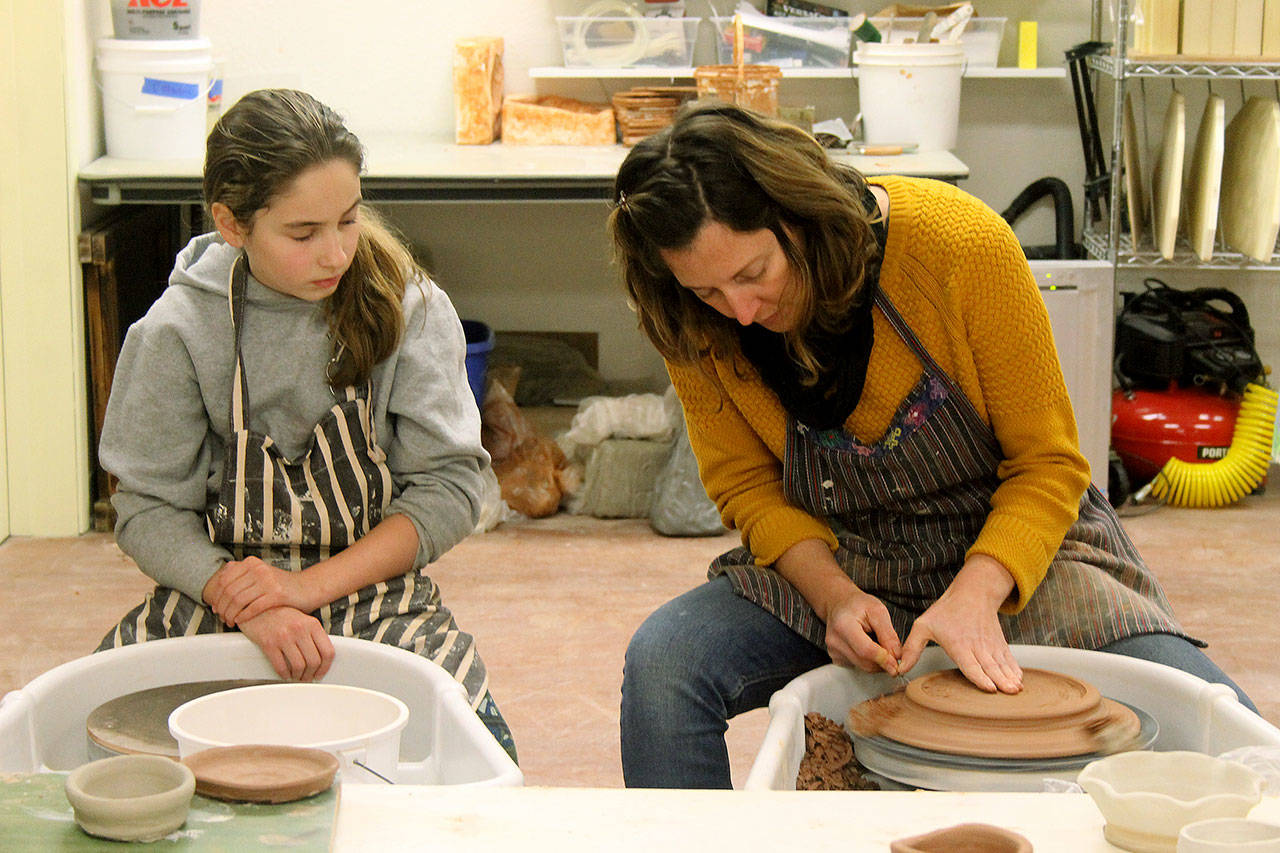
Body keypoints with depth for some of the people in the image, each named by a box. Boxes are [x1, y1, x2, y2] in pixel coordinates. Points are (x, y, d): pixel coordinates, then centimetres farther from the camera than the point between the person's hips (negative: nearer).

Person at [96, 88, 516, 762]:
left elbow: (450, 487, -5)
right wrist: (242, 596, -22)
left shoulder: (411, 310, -4)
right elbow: (150, 510, -4)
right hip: (217, 601, 0)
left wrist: (311, 587, -14)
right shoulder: (176, 333, -6)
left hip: (376, 598, 0)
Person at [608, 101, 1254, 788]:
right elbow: (748, 487, -1)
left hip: (1012, 550, -2)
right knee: (662, 663, -26)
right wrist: (833, 595, -19)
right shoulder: (698, 323, -14)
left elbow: (1047, 463, -14)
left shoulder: (961, 243, -24)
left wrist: (975, 595, -29)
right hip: (834, 562, 2)